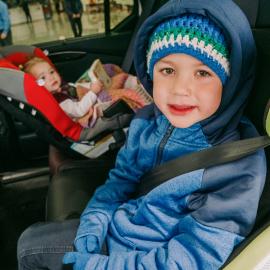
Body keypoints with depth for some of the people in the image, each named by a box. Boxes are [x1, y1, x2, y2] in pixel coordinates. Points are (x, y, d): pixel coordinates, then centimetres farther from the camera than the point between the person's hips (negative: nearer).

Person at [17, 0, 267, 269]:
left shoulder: (241, 166, -27)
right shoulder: (146, 120, -9)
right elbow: (122, 176, 5)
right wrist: (94, 222, -11)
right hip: (114, 228, 5)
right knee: (30, 242, 11)